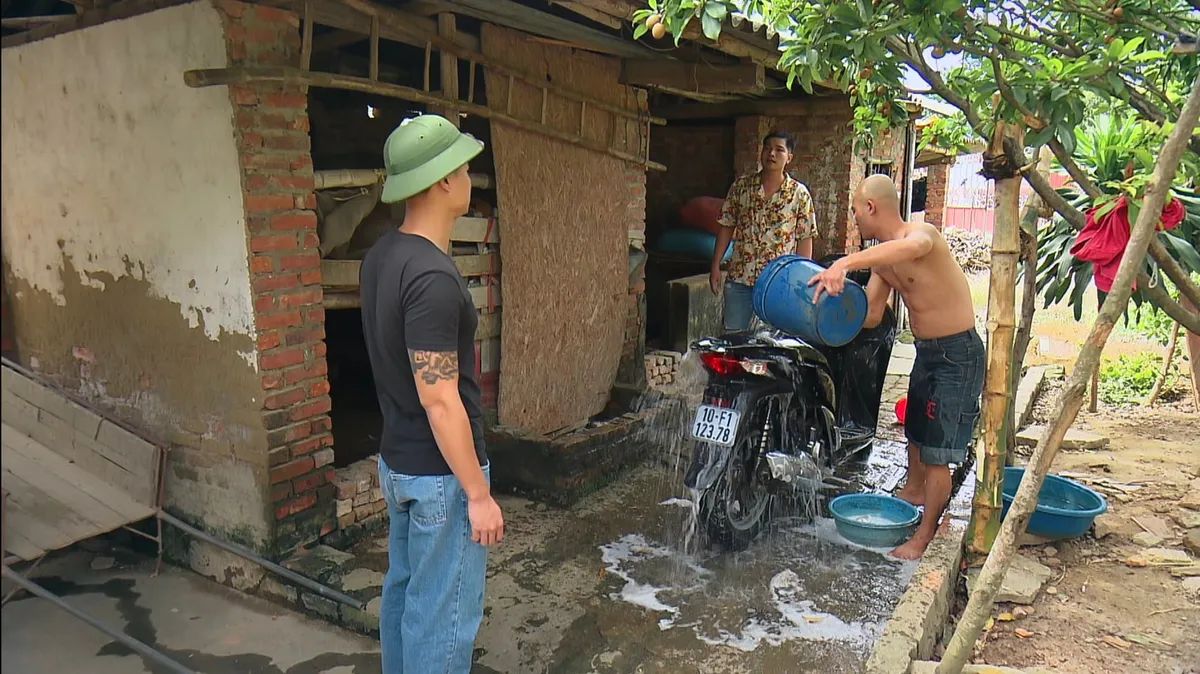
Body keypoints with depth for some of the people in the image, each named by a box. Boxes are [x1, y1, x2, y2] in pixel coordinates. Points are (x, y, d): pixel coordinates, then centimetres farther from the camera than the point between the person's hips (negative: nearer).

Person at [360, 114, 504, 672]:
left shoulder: (382, 255, 3)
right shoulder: (433, 277, -26)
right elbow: (439, 399, -25)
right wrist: (478, 493, -18)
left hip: (397, 460, 9)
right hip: (440, 473, -9)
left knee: (404, 590, 22)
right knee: (443, 614, 6)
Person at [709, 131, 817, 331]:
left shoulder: (799, 193, -2)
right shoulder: (741, 185, 4)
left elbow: (805, 238, -1)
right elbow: (726, 226, 7)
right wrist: (715, 265, 3)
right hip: (739, 277, 2)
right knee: (732, 335, 8)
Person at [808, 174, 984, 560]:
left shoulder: (922, 233, -22)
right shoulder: (881, 259, 5)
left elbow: (910, 247, -49)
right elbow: (870, 315, 4)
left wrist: (845, 264, -59)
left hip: (958, 354, -9)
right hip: (926, 350, 9)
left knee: (937, 451, -4)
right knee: (916, 429, 27)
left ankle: (924, 537, 9)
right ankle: (914, 490, 51)